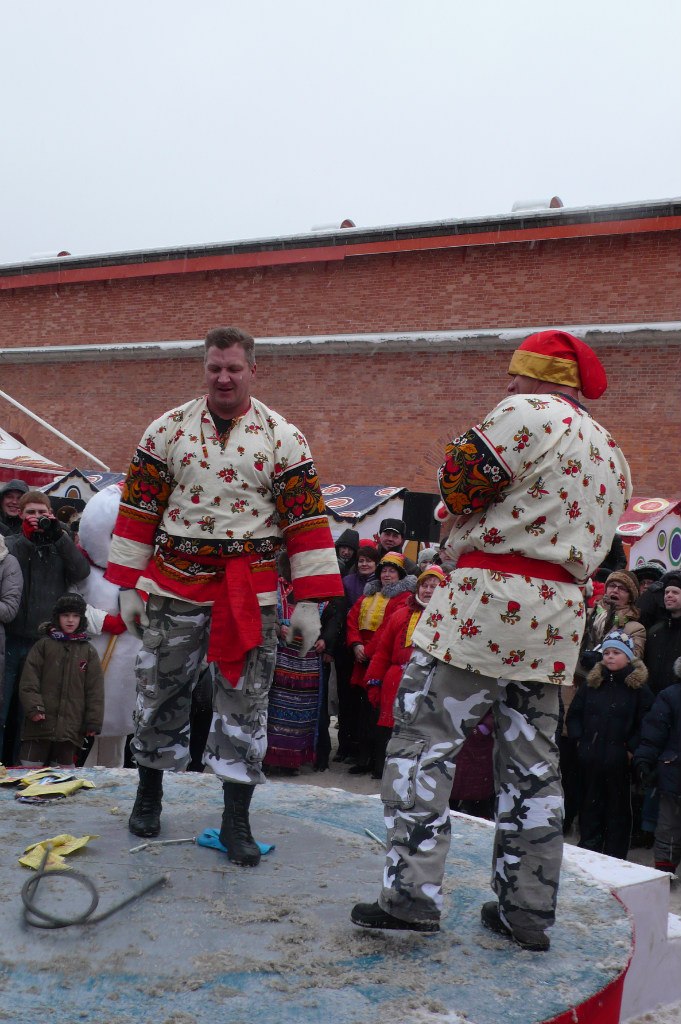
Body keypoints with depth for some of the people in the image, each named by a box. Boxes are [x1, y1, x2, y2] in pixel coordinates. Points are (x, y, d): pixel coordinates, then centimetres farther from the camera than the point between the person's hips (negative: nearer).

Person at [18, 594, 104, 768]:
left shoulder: (89, 652, 8)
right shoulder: (43, 645, 5)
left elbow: (95, 690, 6)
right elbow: (28, 680, -1)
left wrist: (93, 721, 0)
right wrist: (33, 707, -13)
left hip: (71, 727, 1)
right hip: (40, 723, -1)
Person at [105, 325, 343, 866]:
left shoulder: (283, 437, -1)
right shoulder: (168, 429, 3)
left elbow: (308, 518, -3)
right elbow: (139, 509, 5)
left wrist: (309, 601, -8)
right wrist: (129, 585, 2)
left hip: (251, 592, -1)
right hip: (174, 585, 1)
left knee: (245, 701, 2)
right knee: (160, 692, 10)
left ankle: (236, 819, 12)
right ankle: (149, 792, 31)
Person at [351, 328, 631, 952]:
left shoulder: (529, 414, -6)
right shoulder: (612, 454, 21)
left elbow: (460, 482, -10)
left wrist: (466, 507, 12)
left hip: (490, 597, -8)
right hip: (560, 613, 8)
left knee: (424, 741, -3)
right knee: (533, 764, 12)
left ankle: (412, 893, -7)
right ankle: (528, 911, 18)